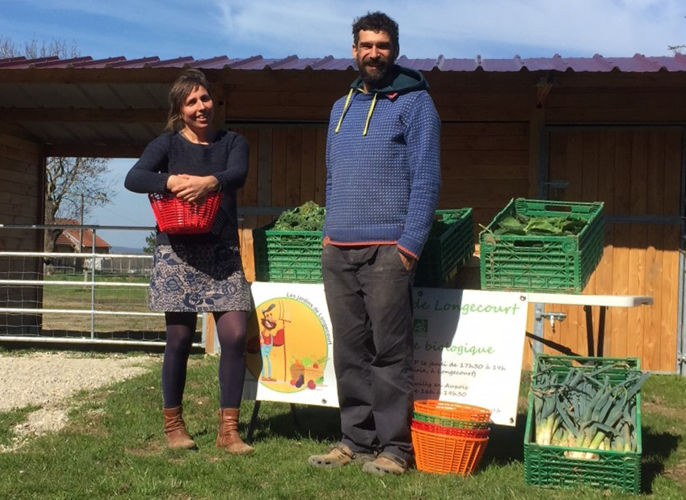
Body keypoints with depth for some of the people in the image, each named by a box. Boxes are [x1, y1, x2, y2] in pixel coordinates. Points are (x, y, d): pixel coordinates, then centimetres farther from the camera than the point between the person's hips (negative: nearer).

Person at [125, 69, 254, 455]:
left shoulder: (233, 143, 11)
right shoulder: (168, 144, 6)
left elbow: (238, 175, -11)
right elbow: (134, 179, -10)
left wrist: (209, 182, -32)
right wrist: (171, 182, -29)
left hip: (223, 252, 2)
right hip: (177, 252, -2)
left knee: (236, 335, -7)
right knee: (180, 339, 2)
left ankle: (229, 429, 2)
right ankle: (173, 423, 19)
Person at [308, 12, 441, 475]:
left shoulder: (415, 103, 0)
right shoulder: (341, 107, 19)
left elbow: (426, 181, -6)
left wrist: (410, 244, -14)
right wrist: (329, 231, 12)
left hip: (387, 250, -6)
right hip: (337, 250, 6)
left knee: (390, 353, -4)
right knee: (350, 352, 8)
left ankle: (394, 446, 3)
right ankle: (356, 438, 15)